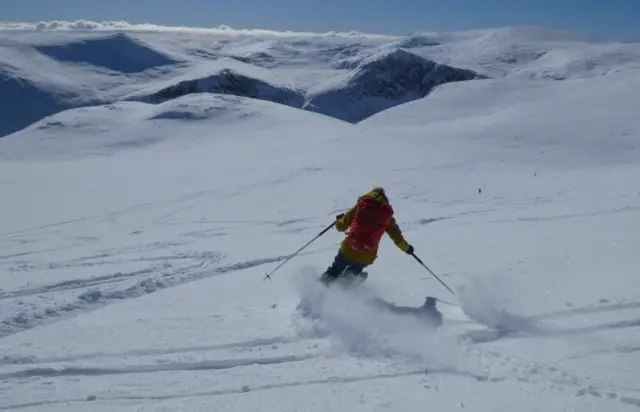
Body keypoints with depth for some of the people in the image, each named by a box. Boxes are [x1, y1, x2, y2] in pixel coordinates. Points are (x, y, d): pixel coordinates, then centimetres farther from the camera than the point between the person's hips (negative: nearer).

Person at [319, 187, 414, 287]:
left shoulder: (360, 206, 1)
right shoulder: (387, 214, 4)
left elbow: (341, 227, 4)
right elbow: (397, 236, 8)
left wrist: (339, 219, 27)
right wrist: (406, 248, 25)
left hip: (348, 250, -1)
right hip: (366, 258, 1)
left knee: (335, 269, 26)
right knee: (354, 270, 35)